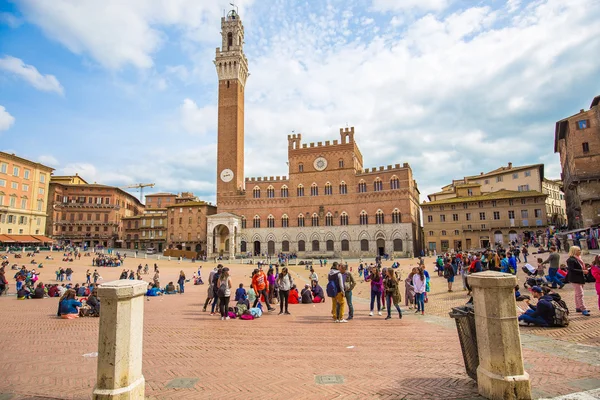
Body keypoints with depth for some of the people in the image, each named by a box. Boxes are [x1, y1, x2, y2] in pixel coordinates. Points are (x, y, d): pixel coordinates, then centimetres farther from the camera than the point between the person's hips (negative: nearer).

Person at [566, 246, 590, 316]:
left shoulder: (578, 259, 14)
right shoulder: (571, 260, -17)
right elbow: (571, 270, -24)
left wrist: (585, 270, 8)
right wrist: (582, 271, -23)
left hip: (580, 279, 10)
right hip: (575, 279, -10)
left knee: (578, 294, 16)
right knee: (580, 294, -9)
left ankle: (578, 307, 24)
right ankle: (583, 309, -7)